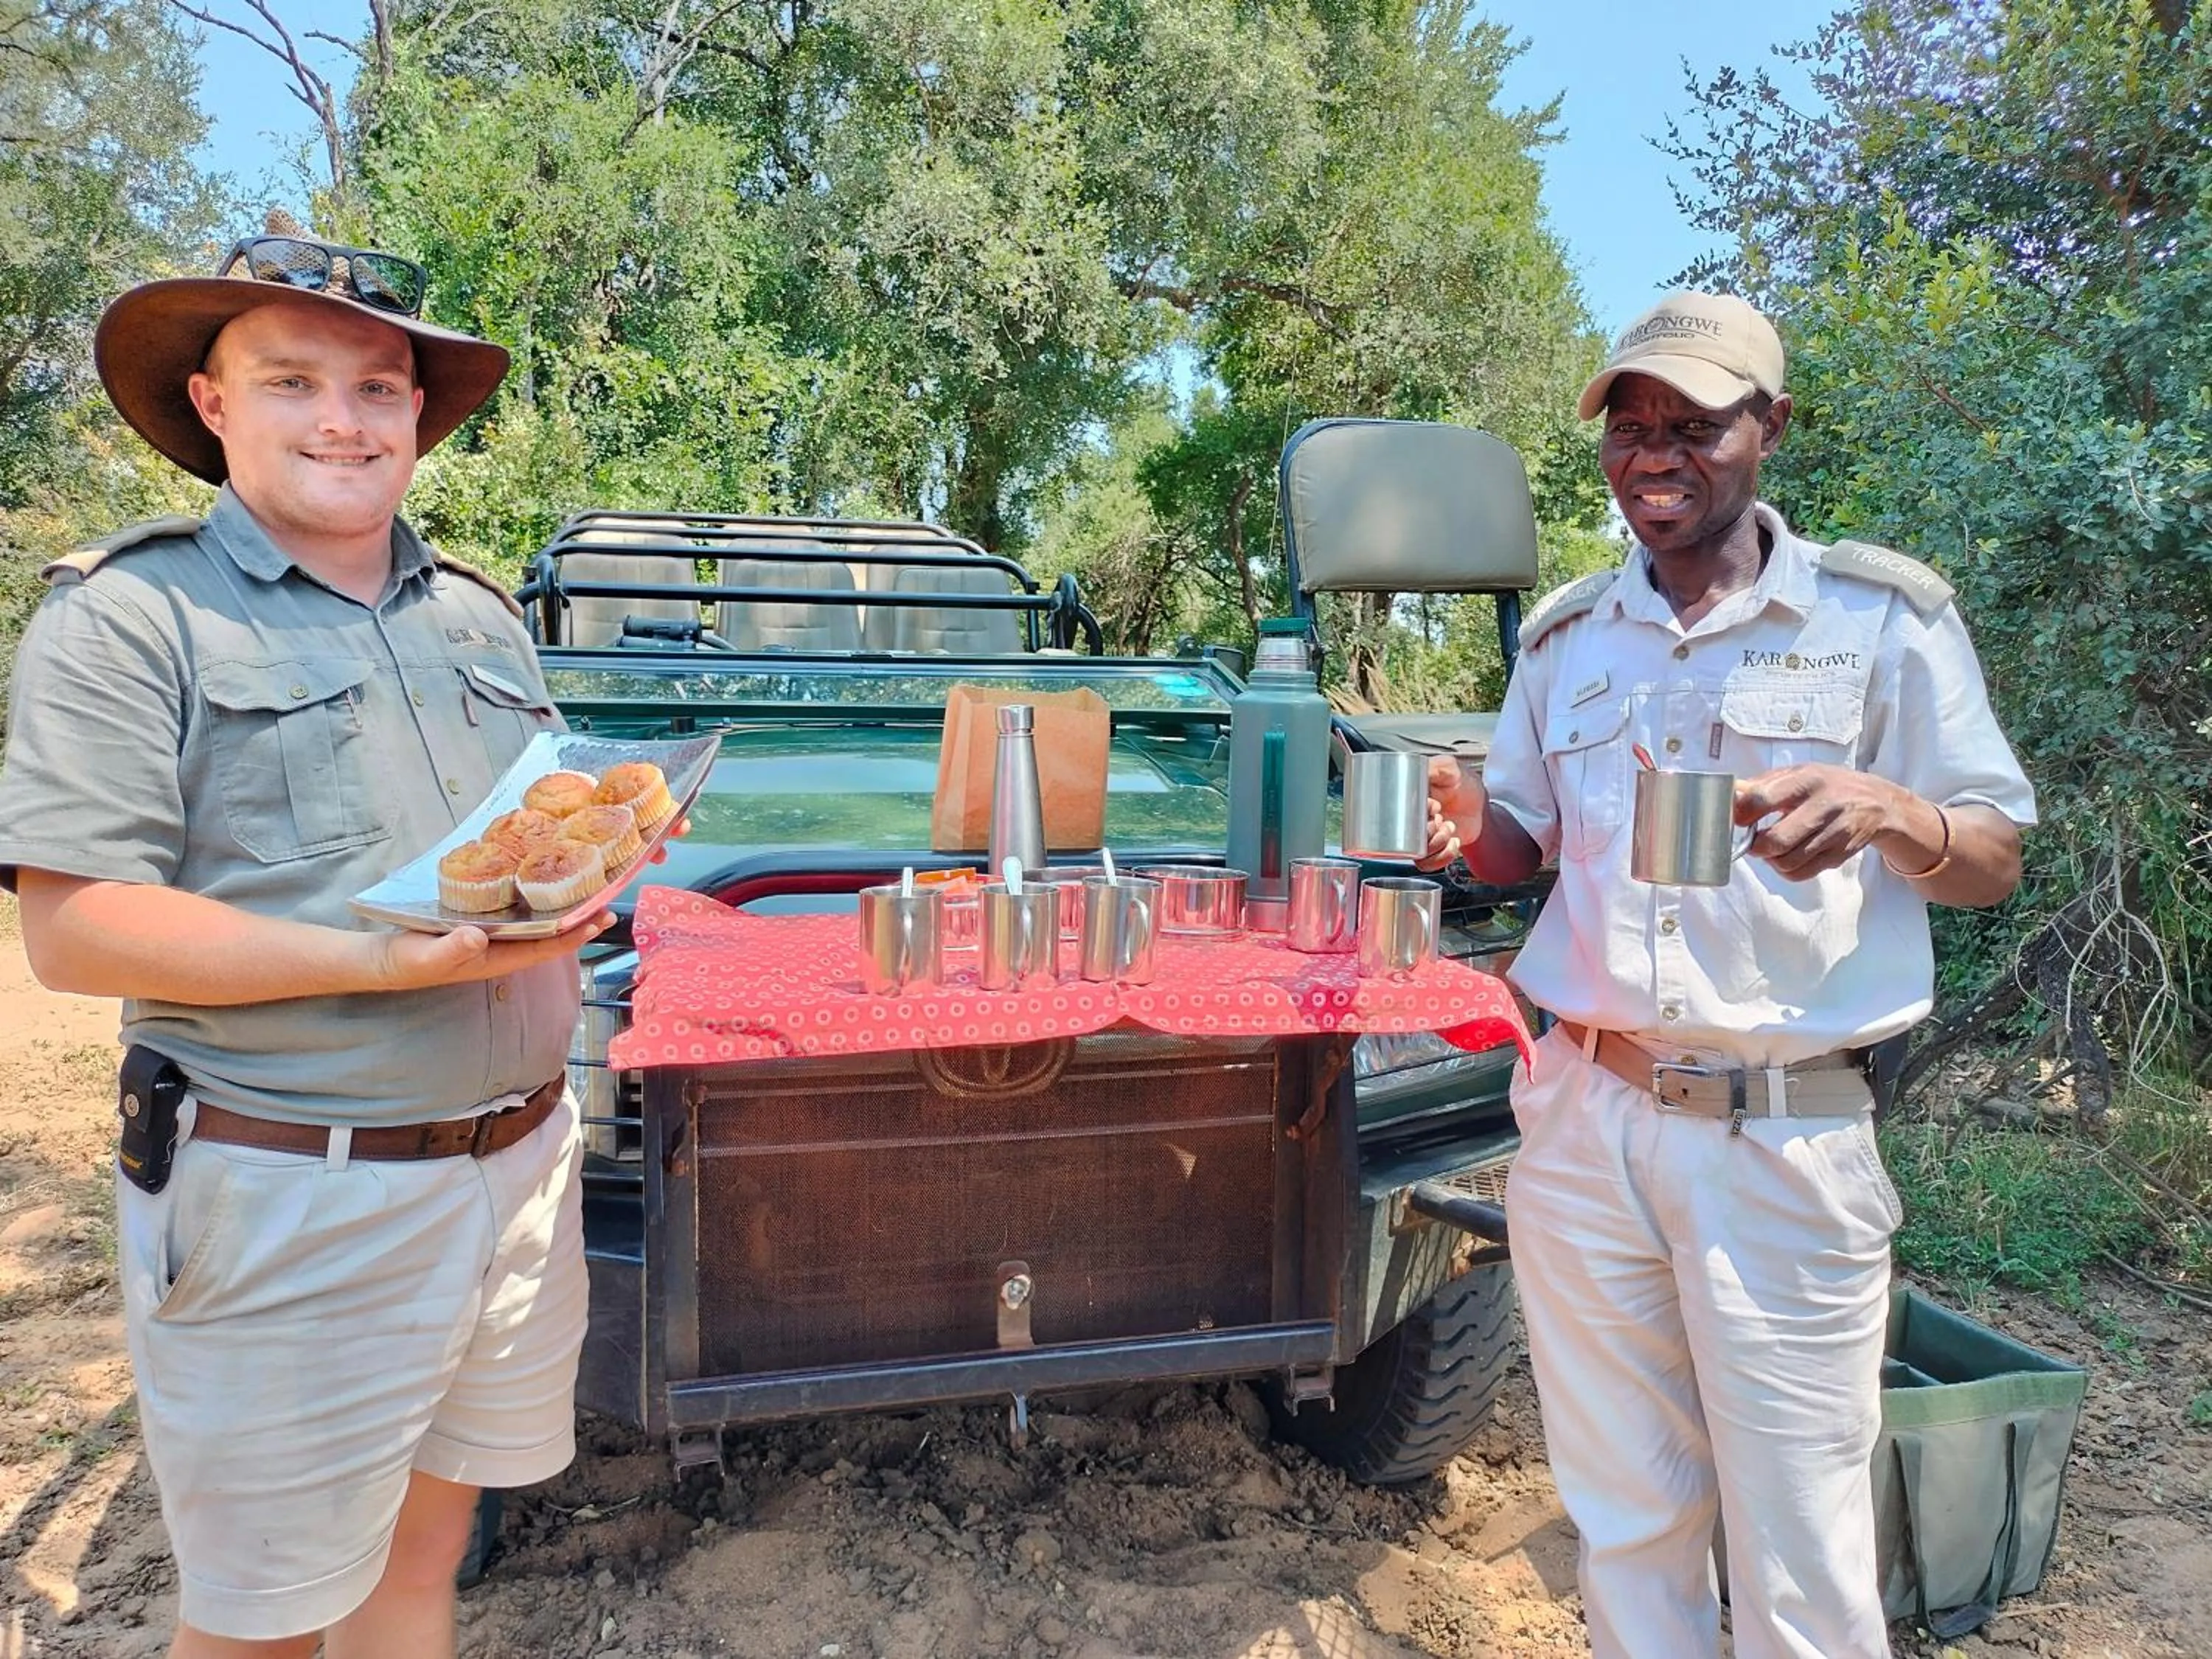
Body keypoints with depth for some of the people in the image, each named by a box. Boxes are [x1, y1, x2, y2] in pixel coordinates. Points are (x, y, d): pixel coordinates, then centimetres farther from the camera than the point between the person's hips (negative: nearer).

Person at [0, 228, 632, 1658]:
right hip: (292, 1203, -5)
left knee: (430, 1537, 19)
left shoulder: (481, 614, 12)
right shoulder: (129, 616, -7)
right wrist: (380, 962, -24)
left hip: (522, 1156, 5)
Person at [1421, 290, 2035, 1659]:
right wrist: (1470, 823, -7)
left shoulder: (1883, 614, -2)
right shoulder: (1566, 637, 9)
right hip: (1583, 1122, 4)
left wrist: (1889, 813, -24)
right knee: (1624, 1521, 16)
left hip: (1785, 1138, -3)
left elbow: (1996, 862, -1)